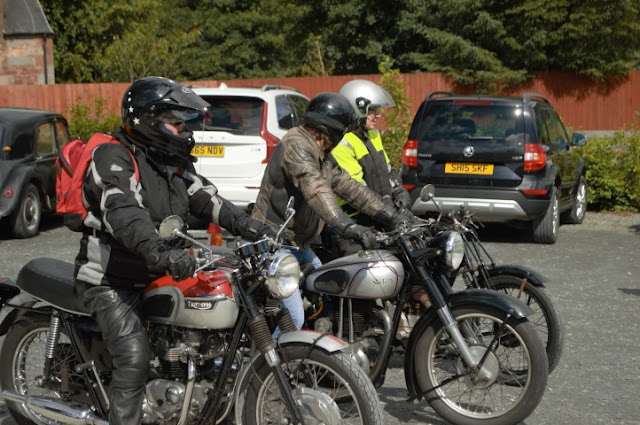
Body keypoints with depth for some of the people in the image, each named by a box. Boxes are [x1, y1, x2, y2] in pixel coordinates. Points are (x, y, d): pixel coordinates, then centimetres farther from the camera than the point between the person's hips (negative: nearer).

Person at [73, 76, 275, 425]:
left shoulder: (174, 160, 9)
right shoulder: (113, 157, -19)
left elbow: (205, 198, 2)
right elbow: (124, 213, -36)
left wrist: (250, 226, -14)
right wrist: (161, 253, -52)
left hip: (156, 276, 8)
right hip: (110, 281, -8)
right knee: (135, 357, -22)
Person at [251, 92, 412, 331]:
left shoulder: (319, 156, 15)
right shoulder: (296, 144, -18)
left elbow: (348, 186, 13)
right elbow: (315, 190, -34)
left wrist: (390, 215, 5)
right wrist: (348, 227, -45)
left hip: (298, 245, 10)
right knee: (293, 321, -16)